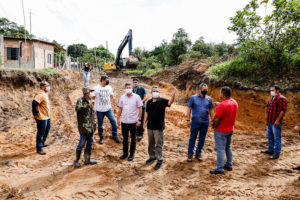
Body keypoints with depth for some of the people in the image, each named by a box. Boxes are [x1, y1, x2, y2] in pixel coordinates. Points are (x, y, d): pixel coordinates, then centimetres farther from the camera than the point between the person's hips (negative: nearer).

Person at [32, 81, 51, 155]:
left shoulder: (46, 94, 11)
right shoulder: (41, 95, -20)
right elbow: (34, 103, -31)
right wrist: (36, 114, -24)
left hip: (47, 117, 10)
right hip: (41, 118, -10)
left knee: (47, 130, 24)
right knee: (41, 133, 0)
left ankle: (42, 143, 43)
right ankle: (39, 148, 12)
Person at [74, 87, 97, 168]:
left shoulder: (90, 101, 15)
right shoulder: (80, 100, -9)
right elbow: (77, 108, -30)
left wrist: (94, 123, 19)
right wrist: (88, 105, -33)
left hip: (91, 126, 8)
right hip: (84, 126, -8)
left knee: (90, 143, 13)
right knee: (82, 143, -1)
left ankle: (87, 159, 25)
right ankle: (77, 160, 15)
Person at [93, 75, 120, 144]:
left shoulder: (109, 88, 4)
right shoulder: (96, 88, -7)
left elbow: (112, 97, 13)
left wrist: (114, 106, 13)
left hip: (108, 109, 3)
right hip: (100, 110, -2)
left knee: (113, 122, -3)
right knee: (100, 125, 8)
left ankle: (115, 136, 14)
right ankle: (101, 138, 26)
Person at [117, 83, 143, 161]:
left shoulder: (136, 97, -5)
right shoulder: (122, 97, 5)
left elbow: (140, 108, -4)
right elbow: (120, 108, 11)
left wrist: (139, 120, -9)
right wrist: (118, 118, 9)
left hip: (133, 122, -3)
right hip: (124, 121, 3)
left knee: (133, 139, 10)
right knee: (125, 138, 14)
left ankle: (132, 154, 23)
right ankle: (125, 153, 29)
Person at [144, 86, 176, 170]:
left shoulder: (162, 101, -8)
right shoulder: (149, 102, 7)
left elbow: (170, 102, -27)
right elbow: (147, 113, 12)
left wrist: (173, 95, -43)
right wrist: (145, 122, 7)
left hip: (159, 127, -5)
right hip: (150, 126, 5)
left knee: (159, 144, 2)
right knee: (151, 143, 18)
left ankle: (159, 160, 12)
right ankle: (152, 157, 35)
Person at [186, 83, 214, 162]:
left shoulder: (209, 99, 3)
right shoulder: (193, 98, -4)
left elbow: (211, 110, 9)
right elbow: (189, 109, -1)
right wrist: (188, 120, -5)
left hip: (205, 122, 2)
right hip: (195, 122, -2)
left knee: (202, 138, 11)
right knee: (192, 138, 4)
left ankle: (198, 153, 26)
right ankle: (190, 154, 15)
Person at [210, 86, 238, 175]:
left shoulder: (222, 105, -27)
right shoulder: (234, 102, -1)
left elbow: (216, 119, -23)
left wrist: (213, 125, -5)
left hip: (221, 131, -8)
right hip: (230, 129, 8)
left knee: (220, 149, 0)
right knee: (228, 147, 21)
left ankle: (219, 169, 7)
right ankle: (229, 165, 32)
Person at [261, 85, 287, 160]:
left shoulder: (281, 99, -14)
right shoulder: (271, 98, 13)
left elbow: (283, 110, -19)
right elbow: (267, 106, 27)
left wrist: (278, 120, -21)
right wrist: (266, 114, 16)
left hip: (275, 122, -9)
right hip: (269, 122, 9)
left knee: (277, 138, 0)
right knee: (270, 137, 18)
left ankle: (276, 153, 9)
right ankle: (270, 150, 30)